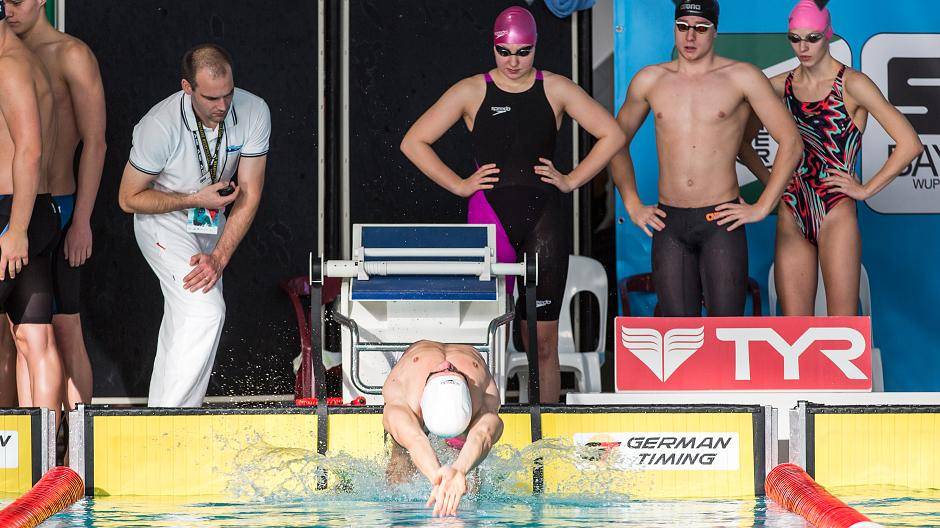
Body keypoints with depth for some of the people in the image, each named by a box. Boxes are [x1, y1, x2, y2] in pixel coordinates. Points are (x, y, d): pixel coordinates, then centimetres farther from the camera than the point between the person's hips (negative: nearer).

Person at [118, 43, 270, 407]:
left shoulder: (253, 112, -20)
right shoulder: (160, 125, -30)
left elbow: (249, 195, -15)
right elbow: (129, 198, -17)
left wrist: (220, 256, -24)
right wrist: (196, 200, -24)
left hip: (212, 225, 6)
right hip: (163, 222, -6)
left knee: (183, 323, 12)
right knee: (206, 309, -22)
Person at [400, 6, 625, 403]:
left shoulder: (555, 89, 8)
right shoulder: (471, 92, 4)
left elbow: (612, 135, 12)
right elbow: (414, 141, 8)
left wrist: (571, 180, 4)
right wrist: (458, 185, 2)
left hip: (544, 217, 1)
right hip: (489, 214, -1)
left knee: (543, 339, 0)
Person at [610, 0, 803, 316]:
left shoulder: (741, 77, -1)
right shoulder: (649, 80, 9)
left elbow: (791, 143, -1)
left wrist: (761, 208, -5)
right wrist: (632, 205, 12)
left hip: (720, 222, -3)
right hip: (669, 225, 3)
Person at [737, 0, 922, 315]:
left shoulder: (851, 84, -5)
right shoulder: (780, 86, 8)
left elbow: (910, 144, -10)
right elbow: (742, 141, 22)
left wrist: (867, 190, -7)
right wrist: (769, 181, 8)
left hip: (835, 215, -4)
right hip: (791, 216, 4)